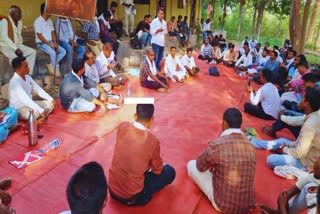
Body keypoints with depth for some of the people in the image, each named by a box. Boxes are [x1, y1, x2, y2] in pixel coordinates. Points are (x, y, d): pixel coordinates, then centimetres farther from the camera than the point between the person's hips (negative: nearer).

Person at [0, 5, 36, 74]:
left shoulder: (19, 21, 7)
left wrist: (20, 47, -2)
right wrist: (16, 49, -26)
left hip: (17, 45, 7)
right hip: (6, 46, -7)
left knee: (32, 52, -12)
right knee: (15, 57, -34)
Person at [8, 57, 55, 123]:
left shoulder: (27, 77, 0)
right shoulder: (15, 82, -26)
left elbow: (38, 89, 7)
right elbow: (25, 100, -35)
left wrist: (51, 99, -4)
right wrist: (42, 111, -39)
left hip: (29, 104, 9)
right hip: (18, 109, -9)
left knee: (50, 103, 1)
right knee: (36, 112, -37)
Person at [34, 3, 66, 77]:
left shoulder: (49, 20, 10)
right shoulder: (38, 21, -14)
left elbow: (53, 32, 10)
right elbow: (39, 36, -18)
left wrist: (55, 43, -6)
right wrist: (50, 44, -21)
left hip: (50, 42, 8)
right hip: (41, 43, -7)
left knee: (63, 51, -10)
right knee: (53, 53, -31)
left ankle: (51, 66, -4)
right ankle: (56, 68, -9)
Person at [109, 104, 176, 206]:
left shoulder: (122, 127, -10)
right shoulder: (153, 141, -21)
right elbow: (158, 170, -3)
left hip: (112, 189, 5)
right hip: (131, 196, -5)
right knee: (170, 171, 10)